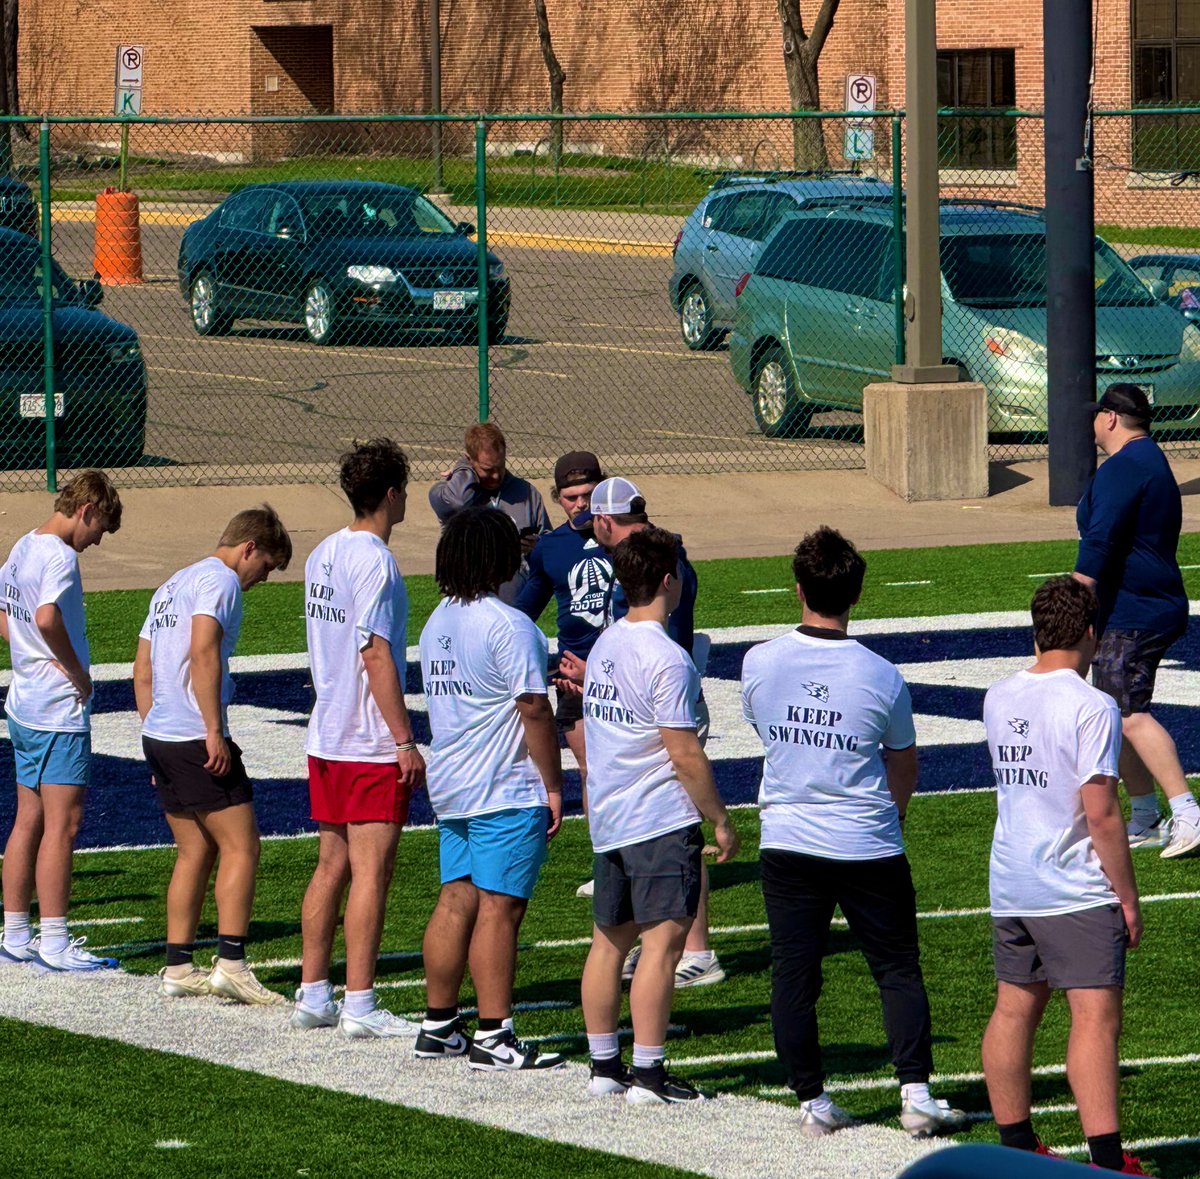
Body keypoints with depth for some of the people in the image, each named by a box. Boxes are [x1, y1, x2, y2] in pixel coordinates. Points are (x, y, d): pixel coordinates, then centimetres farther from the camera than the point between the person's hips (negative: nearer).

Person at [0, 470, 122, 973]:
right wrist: (77, 672, -18)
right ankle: (54, 944, -7)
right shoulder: (60, 556, -16)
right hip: (60, 709, -9)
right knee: (62, 823, -7)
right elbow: (48, 618, -32)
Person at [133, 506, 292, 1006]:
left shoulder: (172, 586, 23)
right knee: (240, 846, -6)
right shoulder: (221, 580, -6)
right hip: (196, 739, -9)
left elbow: (143, 671, 23)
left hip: (158, 737, 9)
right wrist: (215, 731, -20)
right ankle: (231, 963, -12)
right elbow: (203, 654, -20)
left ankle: (178, 968, 11)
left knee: (195, 852, 13)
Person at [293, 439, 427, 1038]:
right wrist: (406, 741, -16)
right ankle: (359, 1006, -6)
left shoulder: (323, 555, 11)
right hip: (372, 744, -9)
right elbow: (375, 655, -20)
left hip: (325, 737, 9)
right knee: (371, 872, -6)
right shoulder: (374, 563, -16)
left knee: (332, 866, 13)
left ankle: (312, 995, 15)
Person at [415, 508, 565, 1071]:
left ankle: (438, 1024, 15)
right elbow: (533, 710, -17)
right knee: (499, 909, -7)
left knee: (456, 902, 12)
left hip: (451, 789, 8)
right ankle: (493, 1036, -7)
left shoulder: (437, 623, 11)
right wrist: (554, 786, -10)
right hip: (508, 792, -8)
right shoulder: (508, 625, -16)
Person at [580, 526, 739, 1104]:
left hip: (607, 818, 9)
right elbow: (685, 754, -16)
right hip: (661, 820, -9)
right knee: (662, 941, -8)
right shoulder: (666, 659, -16)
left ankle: (604, 1065, 18)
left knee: (610, 939, 13)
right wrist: (722, 821, -8)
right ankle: (647, 1073, -10)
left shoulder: (604, 645, 10)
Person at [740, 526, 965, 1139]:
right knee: (898, 969, 8)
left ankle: (811, 1102, 8)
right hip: (868, 847, -1)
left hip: (786, 844, 1)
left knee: (793, 974, 8)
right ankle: (916, 1094, 0)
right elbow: (904, 767, 4)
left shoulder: (759, 663, -7)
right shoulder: (880, 677, -11)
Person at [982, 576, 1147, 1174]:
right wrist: (1129, 898, -9)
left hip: (1010, 889, 7)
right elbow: (1100, 814, -18)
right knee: (1096, 1018, -8)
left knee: (1014, 1012, 14)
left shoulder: (998, 699, 5)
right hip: (1078, 894, -7)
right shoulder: (1090, 707, -16)